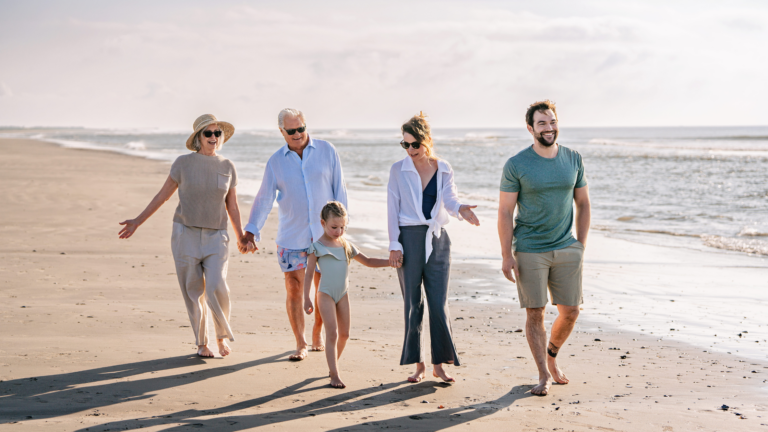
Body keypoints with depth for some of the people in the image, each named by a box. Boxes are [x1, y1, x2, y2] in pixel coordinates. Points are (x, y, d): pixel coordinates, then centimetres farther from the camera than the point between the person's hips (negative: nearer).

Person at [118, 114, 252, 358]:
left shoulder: (227, 167, 5)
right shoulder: (183, 163, -1)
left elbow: (232, 206, 13)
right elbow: (162, 196, 7)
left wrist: (241, 238, 15)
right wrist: (138, 221, 6)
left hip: (215, 237, 1)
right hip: (186, 234, 0)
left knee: (216, 287, -15)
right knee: (193, 291, 1)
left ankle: (222, 336, 8)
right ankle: (201, 343, 15)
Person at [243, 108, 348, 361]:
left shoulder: (327, 151, 1)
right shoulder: (276, 162, 3)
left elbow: (339, 189, 3)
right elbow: (264, 198, 4)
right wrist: (251, 230, -5)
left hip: (324, 234, 0)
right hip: (291, 238, 0)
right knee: (294, 289, -2)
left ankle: (318, 333, 28)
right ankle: (300, 344, 11)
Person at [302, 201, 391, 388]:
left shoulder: (346, 246, 9)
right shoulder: (317, 247, -6)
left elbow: (368, 261, 18)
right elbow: (309, 274, -4)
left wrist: (391, 262, 8)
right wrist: (307, 299, -9)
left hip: (343, 295, 5)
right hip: (326, 295, -5)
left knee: (344, 334, 9)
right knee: (332, 333, -11)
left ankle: (333, 363, 30)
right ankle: (334, 375, -8)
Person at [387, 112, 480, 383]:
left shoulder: (443, 169, 6)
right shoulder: (398, 170, 1)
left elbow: (450, 199, -8)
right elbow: (393, 208, -1)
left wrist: (461, 210, -32)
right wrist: (394, 245, -7)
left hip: (437, 239, 1)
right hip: (409, 238, -1)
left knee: (439, 303, -1)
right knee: (412, 304, 3)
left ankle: (439, 364, 6)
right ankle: (418, 364, 12)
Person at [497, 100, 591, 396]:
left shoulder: (573, 160, 4)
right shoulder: (516, 165, -7)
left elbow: (583, 203, 13)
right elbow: (505, 212, -6)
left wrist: (581, 245, 7)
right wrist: (506, 256, -10)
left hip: (566, 249, 3)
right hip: (529, 252, -3)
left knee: (570, 311, 5)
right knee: (535, 314, -1)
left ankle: (552, 355, 32)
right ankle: (543, 375, 11)